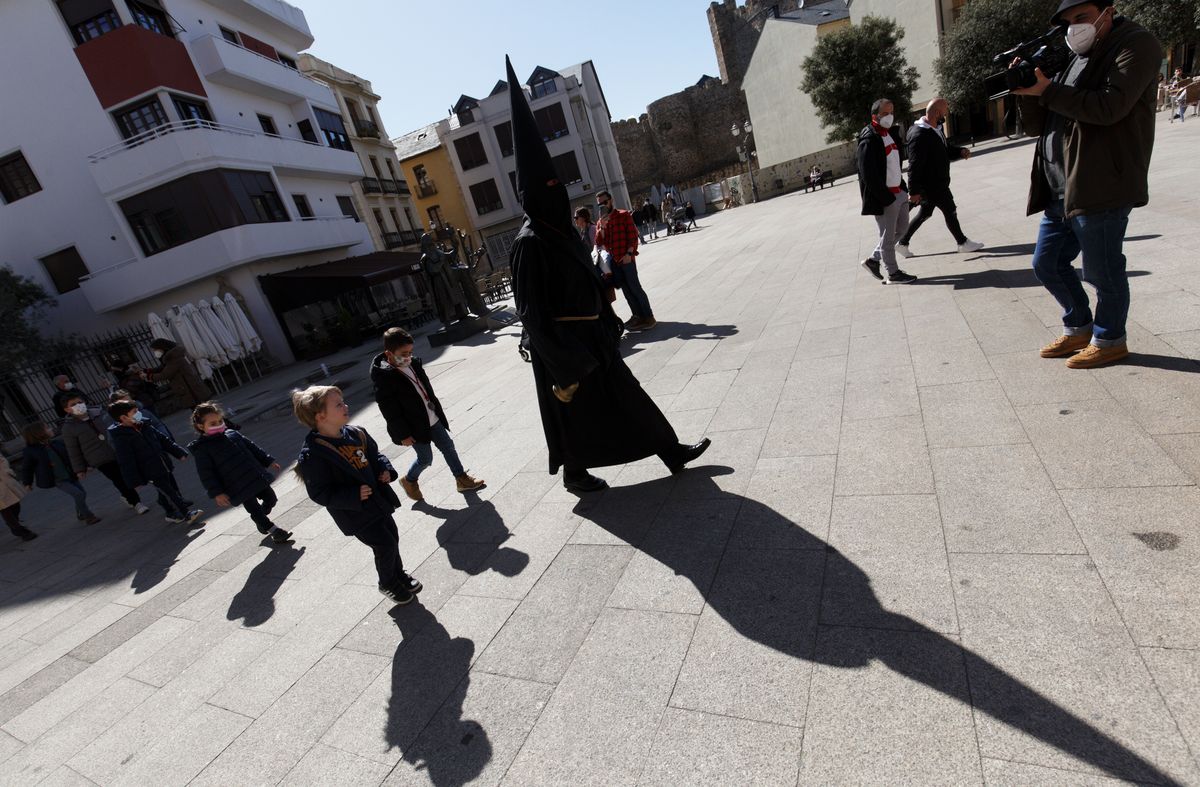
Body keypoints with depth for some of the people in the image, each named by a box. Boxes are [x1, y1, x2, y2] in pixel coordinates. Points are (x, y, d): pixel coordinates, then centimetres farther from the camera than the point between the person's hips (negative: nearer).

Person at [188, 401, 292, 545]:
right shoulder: (202, 449, -9)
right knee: (254, 509, 0)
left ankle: (260, 520, 41)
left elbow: (252, 447, 17)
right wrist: (217, 493, -14)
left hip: (256, 478, 6)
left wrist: (268, 461, 18)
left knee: (271, 499, 14)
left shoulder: (233, 434, 7)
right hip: (239, 488, -6)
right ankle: (276, 532, 13)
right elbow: (206, 474, -10)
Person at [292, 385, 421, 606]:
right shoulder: (312, 456, -23)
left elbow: (375, 455, 13)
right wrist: (354, 495, -29)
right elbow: (319, 493, -20)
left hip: (378, 500, 7)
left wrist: (386, 469, -6)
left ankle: (399, 573, 43)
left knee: (393, 537, 17)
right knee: (385, 545, -2)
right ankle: (388, 584, 26)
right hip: (356, 514, -7)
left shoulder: (356, 433, -3)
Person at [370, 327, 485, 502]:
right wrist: (403, 435, -17)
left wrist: (437, 409, 19)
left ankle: (462, 479, 28)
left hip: (432, 419, 7)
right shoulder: (384, 378, -23)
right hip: (414, 427, -7)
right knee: (425, 458, 7)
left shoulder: (414, 364, -2)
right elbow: (390, 411, -20)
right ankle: (409, 481, 36)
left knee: (448, 447, 13)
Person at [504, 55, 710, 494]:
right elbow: (532, 310, -22)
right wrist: (561, 366, -22)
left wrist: (608, 323, 19)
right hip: (564, 344, -9)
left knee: (625, 394, 15)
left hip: (589, 337, 9)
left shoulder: (557, 231, 8)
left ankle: (672, 452, 27)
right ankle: (573, 474, 32)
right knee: (575, 412, 9)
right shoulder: (529, 242, -20)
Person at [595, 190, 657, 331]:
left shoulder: (624, 215, 0)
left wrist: (629, 254, -16)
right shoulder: (600, 222, 14)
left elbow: (633, 235, -6)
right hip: (612, 261, 6)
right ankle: (638, 315, 16)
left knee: (635, 287, -9)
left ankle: (649, 317, -4)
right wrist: (602, 226, -10)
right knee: (626, 289, 8)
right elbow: (599, 242, 4)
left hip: (626, 258, -6)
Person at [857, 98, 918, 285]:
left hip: (899, 192, 10)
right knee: (888, 236, 2)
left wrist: (902, 187, 12)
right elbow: (868, 174, -22)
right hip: (884, 197, -10)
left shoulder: (890, 134, 12)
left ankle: (873, 259, 26)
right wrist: (886, 198, -21)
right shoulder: (869, 140, -16)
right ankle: (892, 273, 14)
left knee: (902, 229, 18)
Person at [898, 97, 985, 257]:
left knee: (924, 214, 16)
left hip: (938, 182, 10)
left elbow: (946, 150, 21)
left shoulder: (937, 129, 9)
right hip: (931, 185, -10)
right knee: (950, 211, 4)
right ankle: (963, 243, 20)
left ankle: (902, 243, 23)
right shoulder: (919, 135, -23)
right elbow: (915, 165, -25)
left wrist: (960, 152, 1)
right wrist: (914, 191, -25)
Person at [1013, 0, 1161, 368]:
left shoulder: (1136, 44, -2)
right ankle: (1078, 328, 30)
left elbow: (1110, 106, -17)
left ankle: (1109, 340, 18)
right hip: (1060, 190, 8)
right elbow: (1040, 125, 17)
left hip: (1101, 188, -8)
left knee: (1102, 272, 1)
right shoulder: (1075, 59, 20)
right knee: (1047, 264, 13)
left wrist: (1048, 90, -16)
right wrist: (1029, 92, 0)